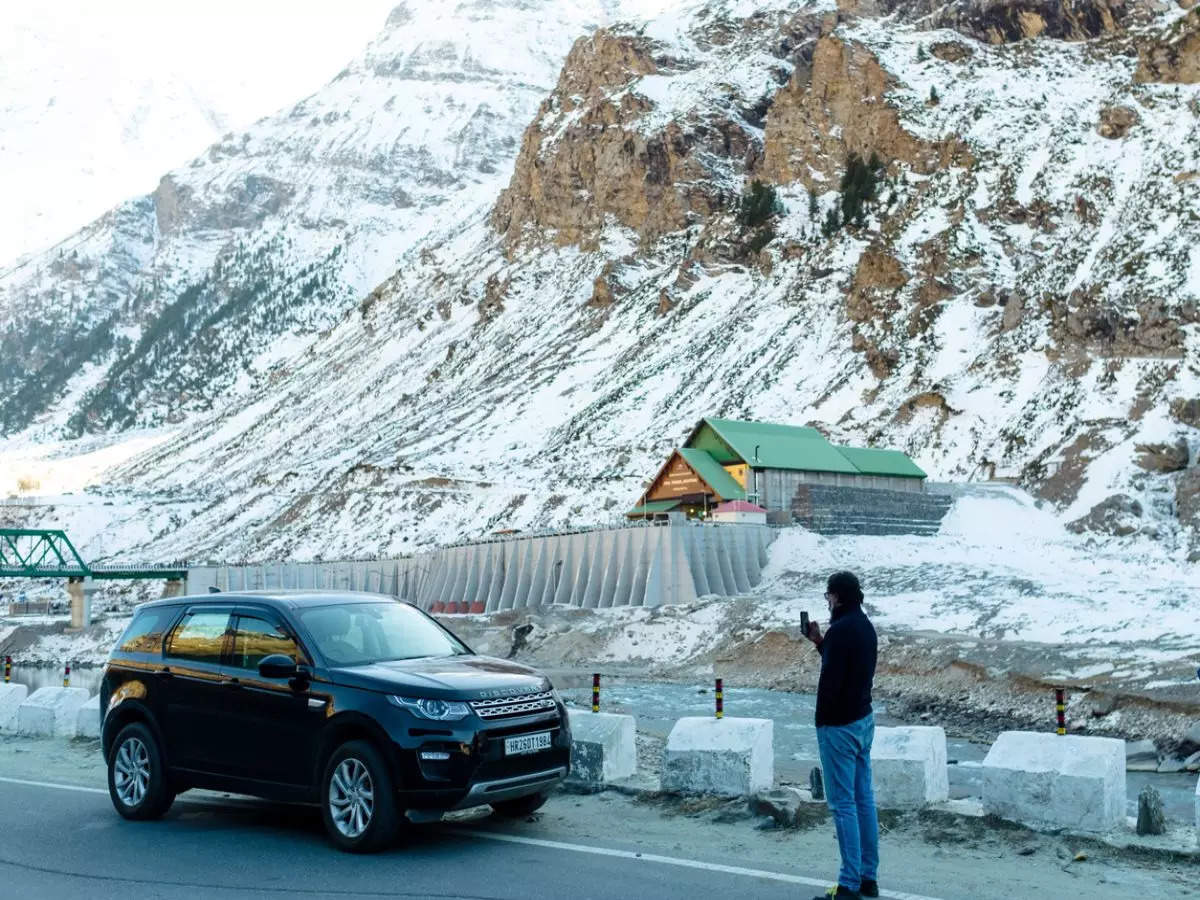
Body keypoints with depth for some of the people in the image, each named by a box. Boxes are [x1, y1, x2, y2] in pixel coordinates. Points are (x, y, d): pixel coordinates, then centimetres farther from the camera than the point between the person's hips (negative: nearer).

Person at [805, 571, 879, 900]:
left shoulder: (841, 629, -20)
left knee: (843, 804, -5)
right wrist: (820, 642, 15)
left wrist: (822, 721, -11)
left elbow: (830, 679, -21)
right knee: (864, 799, 12)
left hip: (839, 725, -9)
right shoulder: (865, 625, 10)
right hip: (864, 719, 9)